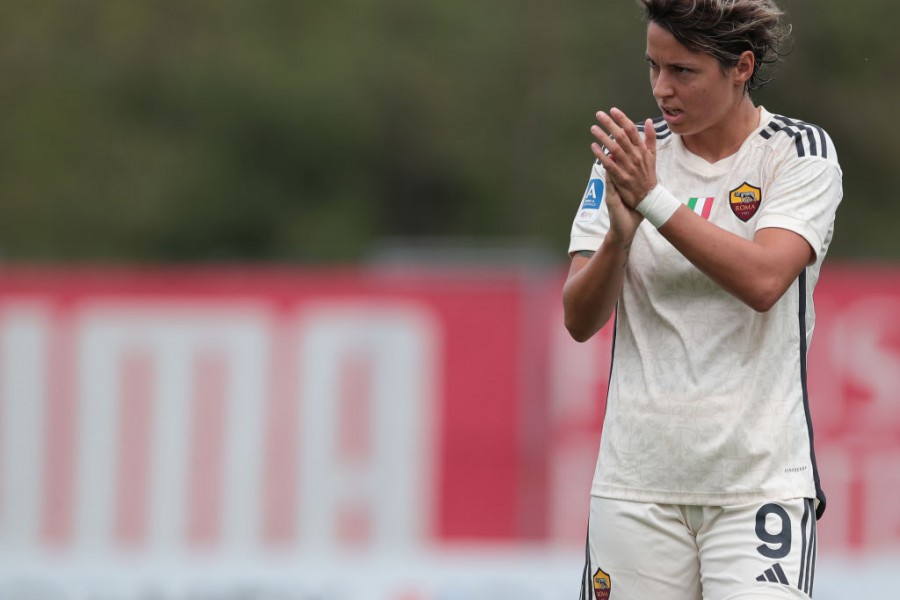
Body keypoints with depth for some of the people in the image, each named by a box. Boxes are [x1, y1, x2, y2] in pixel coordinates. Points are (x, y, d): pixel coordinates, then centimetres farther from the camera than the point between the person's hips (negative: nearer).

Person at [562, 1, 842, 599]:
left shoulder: (800, 152, -1)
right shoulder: (630, 152, 8)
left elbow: (763, 280, -18)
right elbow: (580, 320, 2)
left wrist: (654, 199, -21)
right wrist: (620, 235, -17)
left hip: (760, 476, -3)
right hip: (637, 476, 3)